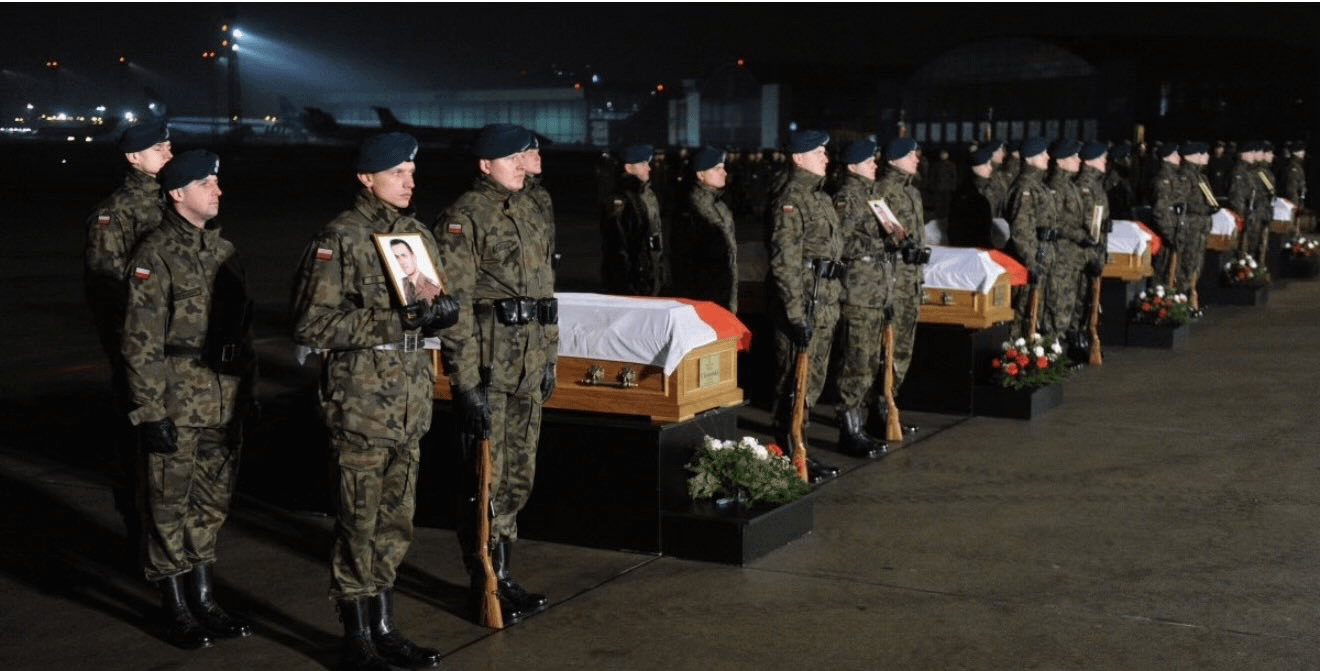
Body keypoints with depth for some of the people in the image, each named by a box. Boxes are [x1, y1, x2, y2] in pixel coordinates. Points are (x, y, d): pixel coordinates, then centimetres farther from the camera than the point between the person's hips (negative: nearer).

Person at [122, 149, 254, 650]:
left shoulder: (223, 250, 12)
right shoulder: (155, 256, -10)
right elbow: (142, 343, -13)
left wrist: (247, 390, 16)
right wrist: (152, 411, -16)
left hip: (224, 401, 7)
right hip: (177, 402, -7)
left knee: (212, 504, 14)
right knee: (171, 507, 4)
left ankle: (204, 600, 26)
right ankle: (177, 612, 14)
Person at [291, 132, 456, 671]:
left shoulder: (417, 235, 11)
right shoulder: (339, 239, -10)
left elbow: (439, 299, 21)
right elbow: (312, 324, -16)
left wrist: (444, 308, -4)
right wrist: (398, 321, -21)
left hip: (410, 399, 7)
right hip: (360, 400, -6)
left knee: (396, 520, 13)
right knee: (359, 523, 1)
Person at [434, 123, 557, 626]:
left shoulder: (533, 216, 14)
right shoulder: (464, 219, -11)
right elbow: (455, 305, -15)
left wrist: (549, 358, 18)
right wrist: (466, 381, -18)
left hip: (529, 369, 8)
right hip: (487, 368, -7)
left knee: (519, 477, 13)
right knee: (488, 479, 0)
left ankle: (504, 576, 25)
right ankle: (483, 587, 12)